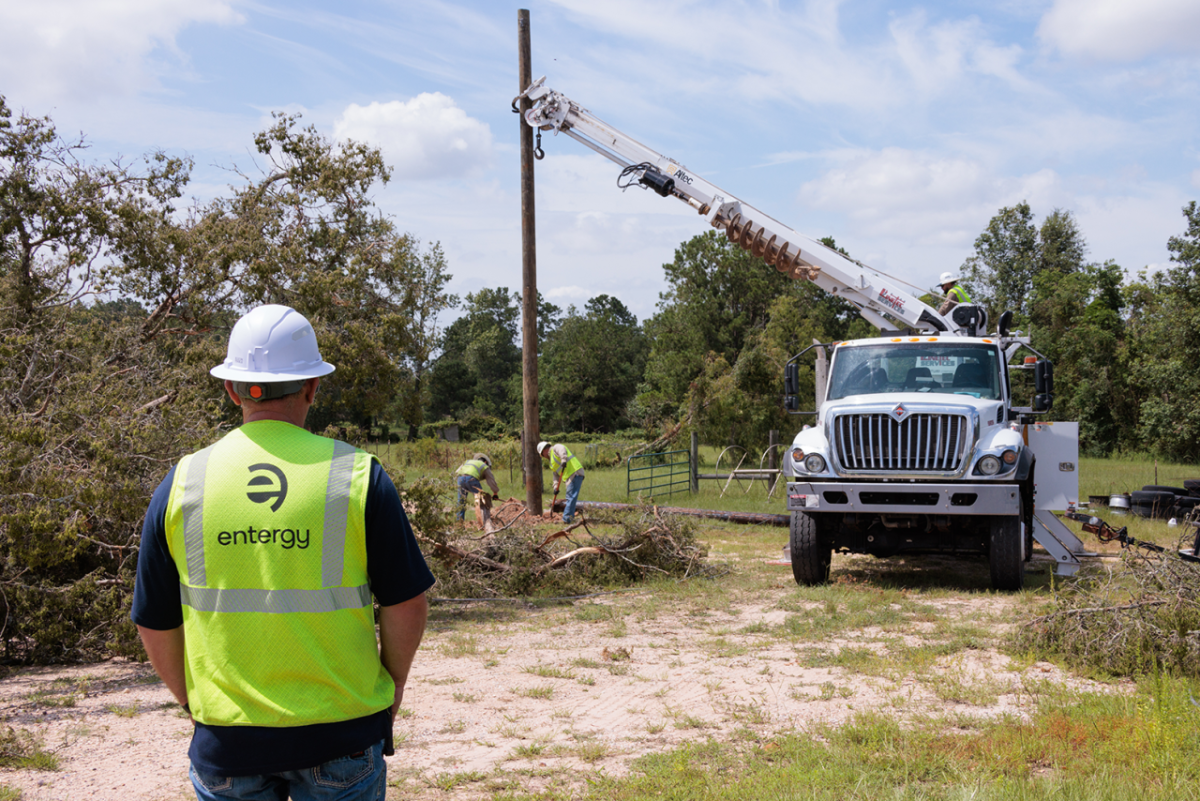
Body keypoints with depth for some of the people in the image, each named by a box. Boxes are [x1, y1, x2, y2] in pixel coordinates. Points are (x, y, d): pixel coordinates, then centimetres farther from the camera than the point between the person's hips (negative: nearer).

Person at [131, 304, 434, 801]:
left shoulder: (181, 485, -3)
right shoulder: (358, 475, -8)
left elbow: (156, 627, 4)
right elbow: (406, 603, -4)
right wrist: (392, 683, 12)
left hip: (225, 739, 2)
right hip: (340, 725, -1)